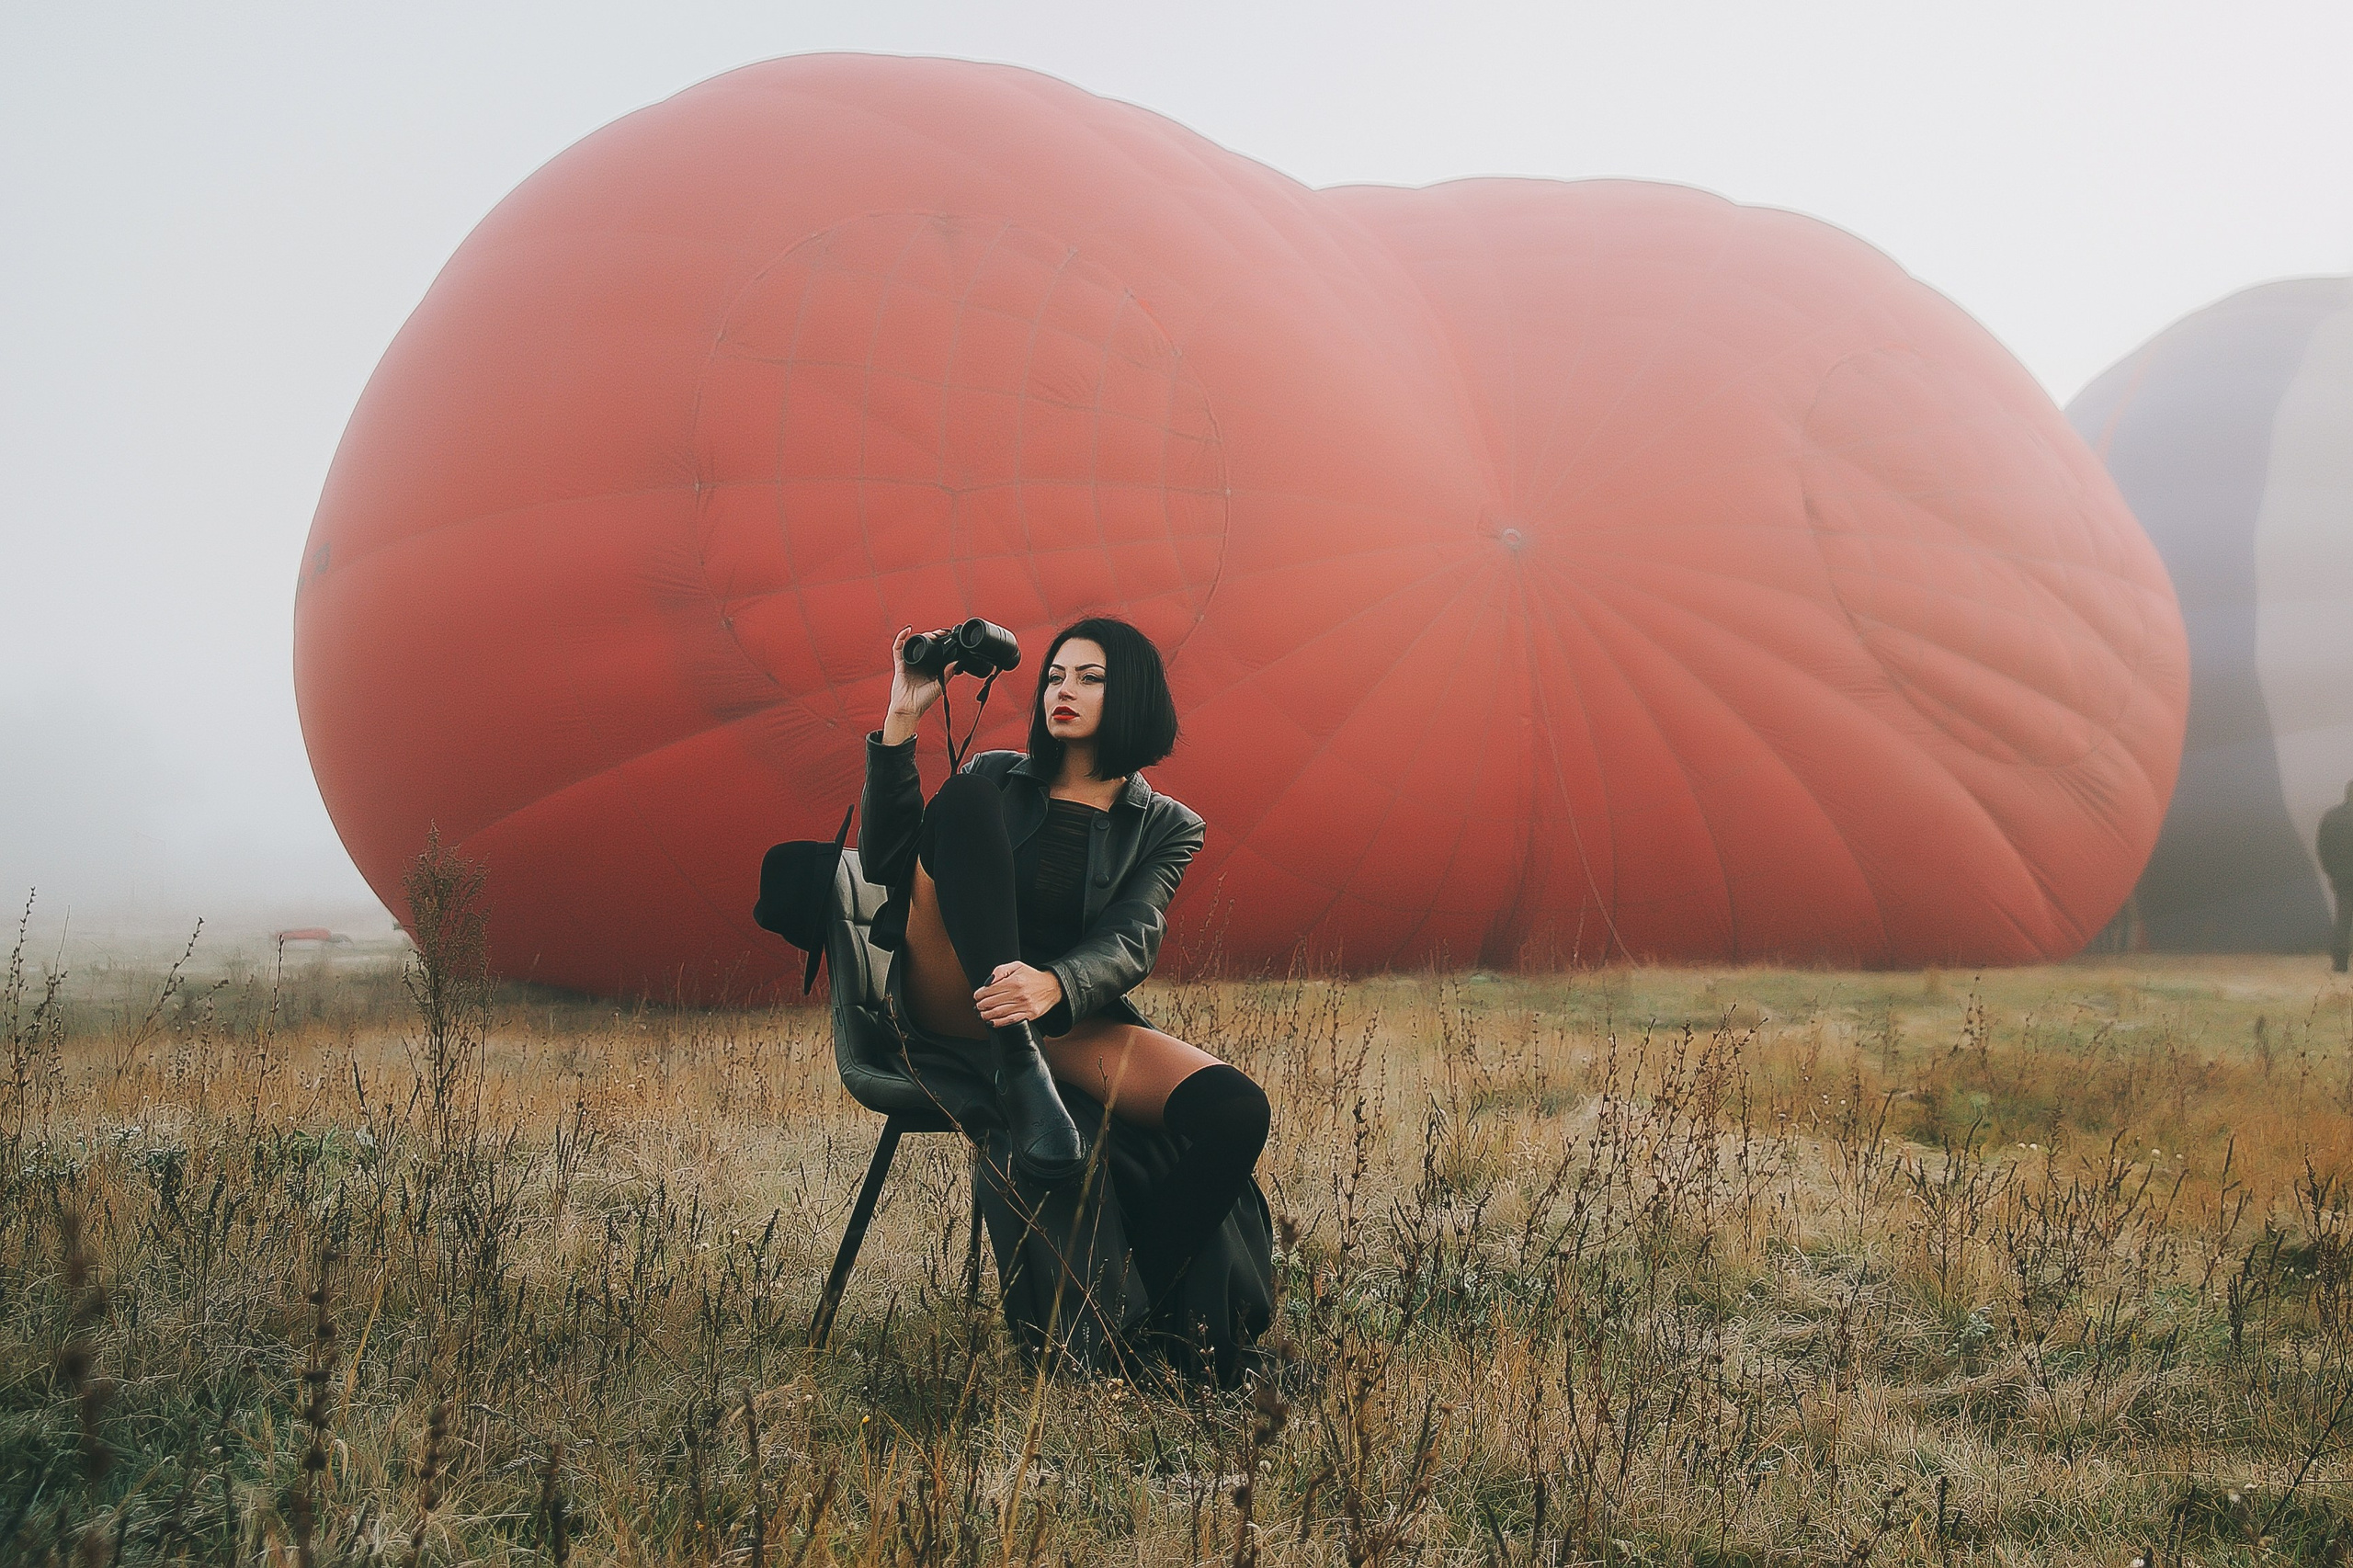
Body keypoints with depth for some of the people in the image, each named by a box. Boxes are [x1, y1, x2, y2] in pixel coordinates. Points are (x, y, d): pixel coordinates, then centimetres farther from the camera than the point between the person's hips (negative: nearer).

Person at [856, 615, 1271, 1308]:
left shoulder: (1166, 827, 10)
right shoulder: (995, 777, 13)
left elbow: (1128, 945, -9)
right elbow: (884, 862, -1)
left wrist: (1052, 987, -32)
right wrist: (901, 723, -10)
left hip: (1069, 1012, 0)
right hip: (949, 999, 0)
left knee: (1236, 1110, -27)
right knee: (965, 798, -24)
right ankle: (1019, 1071, -35)